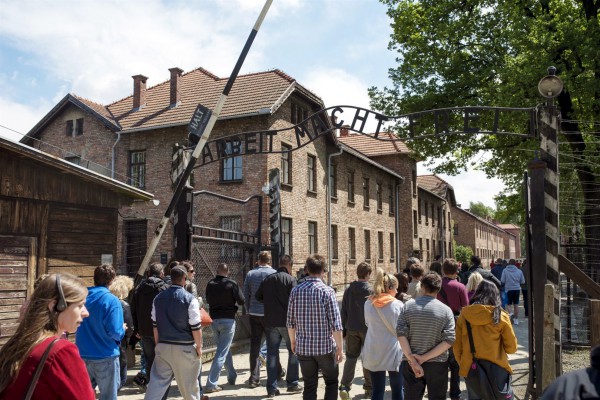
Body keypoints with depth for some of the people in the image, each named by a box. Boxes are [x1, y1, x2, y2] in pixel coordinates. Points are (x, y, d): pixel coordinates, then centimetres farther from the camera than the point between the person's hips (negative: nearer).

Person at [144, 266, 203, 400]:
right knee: (189, 383, 10)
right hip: (184, 347, -4)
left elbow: (155, 325, 11)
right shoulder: (189, 299, -11)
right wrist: (199, 346, -1)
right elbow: (195, 327, -12)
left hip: (163, 346, 4)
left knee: (157, 381, 6)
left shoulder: (158, 297, 5)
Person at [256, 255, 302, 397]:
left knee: (272, 353, 8)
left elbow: (258, 296, 12)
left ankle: (271, 388, 9)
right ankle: (292, 384, 16)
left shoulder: (268, 279, 7)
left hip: (270, 322, 4)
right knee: (293, 351, 12)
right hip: (287, 321, -4)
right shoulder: (290, 279, -8)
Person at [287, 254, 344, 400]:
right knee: (331, 382, 16)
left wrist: (293, 341, 18)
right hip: (325, 347, -3)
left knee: (309, 386, 13)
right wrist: (340, 348, -5)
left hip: (303, 347, 3)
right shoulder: (327, 291, -12)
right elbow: (335, 324, -14)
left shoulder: (296, 291, -2)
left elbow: (290, 321, 4)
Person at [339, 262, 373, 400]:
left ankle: (345, 386, -4)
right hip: (367, 329, -3)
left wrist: (343, 329, 10)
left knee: (350, 357, 9)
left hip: (351, 329, 3)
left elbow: (344, 311, 3)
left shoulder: (348, 289, 1)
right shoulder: (370, 290, -10)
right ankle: (369, 388, 17)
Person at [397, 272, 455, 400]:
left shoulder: (408, 305, -2)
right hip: (437, 364, -1)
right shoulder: (446, 310, -4)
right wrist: (425, 358, -13)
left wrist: (412, 359, -12)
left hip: (410, 363, 1)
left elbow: (401, 333, -10)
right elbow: (449, 340, -12)